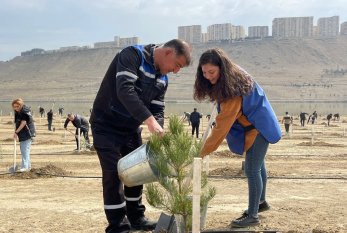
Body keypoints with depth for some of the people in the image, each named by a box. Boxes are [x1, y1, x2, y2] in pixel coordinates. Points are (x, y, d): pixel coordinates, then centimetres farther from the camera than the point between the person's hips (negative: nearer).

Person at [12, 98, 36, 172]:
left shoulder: (25, 111, -17)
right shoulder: (17, 112, 10)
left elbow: (23, 123, -20)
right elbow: (17, 123, 13)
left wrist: (16, 132, -16)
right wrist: (16, 133, 4)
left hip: (27, 134, -9)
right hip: (22, 135, 9)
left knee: (25, 150, -12)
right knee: (23, 150, 15)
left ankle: (25, 167, -12)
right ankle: (28, 166, 25)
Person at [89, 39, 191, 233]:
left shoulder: (163, 80, 3)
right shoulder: (133, 55, -22)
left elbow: (158, 110, 3)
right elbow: (125, 89, -36)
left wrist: (158, 133, -19)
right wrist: (149, 120, -43)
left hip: (131, 128, 8)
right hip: (106, 125, -8)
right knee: (114, 174, -9)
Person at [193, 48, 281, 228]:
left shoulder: (233, 88, -32)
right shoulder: (231, 78, -5)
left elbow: (223, 124, -35)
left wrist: (205, 150, -33)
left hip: (258, 127, -10)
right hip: (254, 125, 10)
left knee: (251, 169, -10)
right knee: (257, 165, 22)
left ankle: (252, 216, -2)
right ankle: (261, 202, 39)